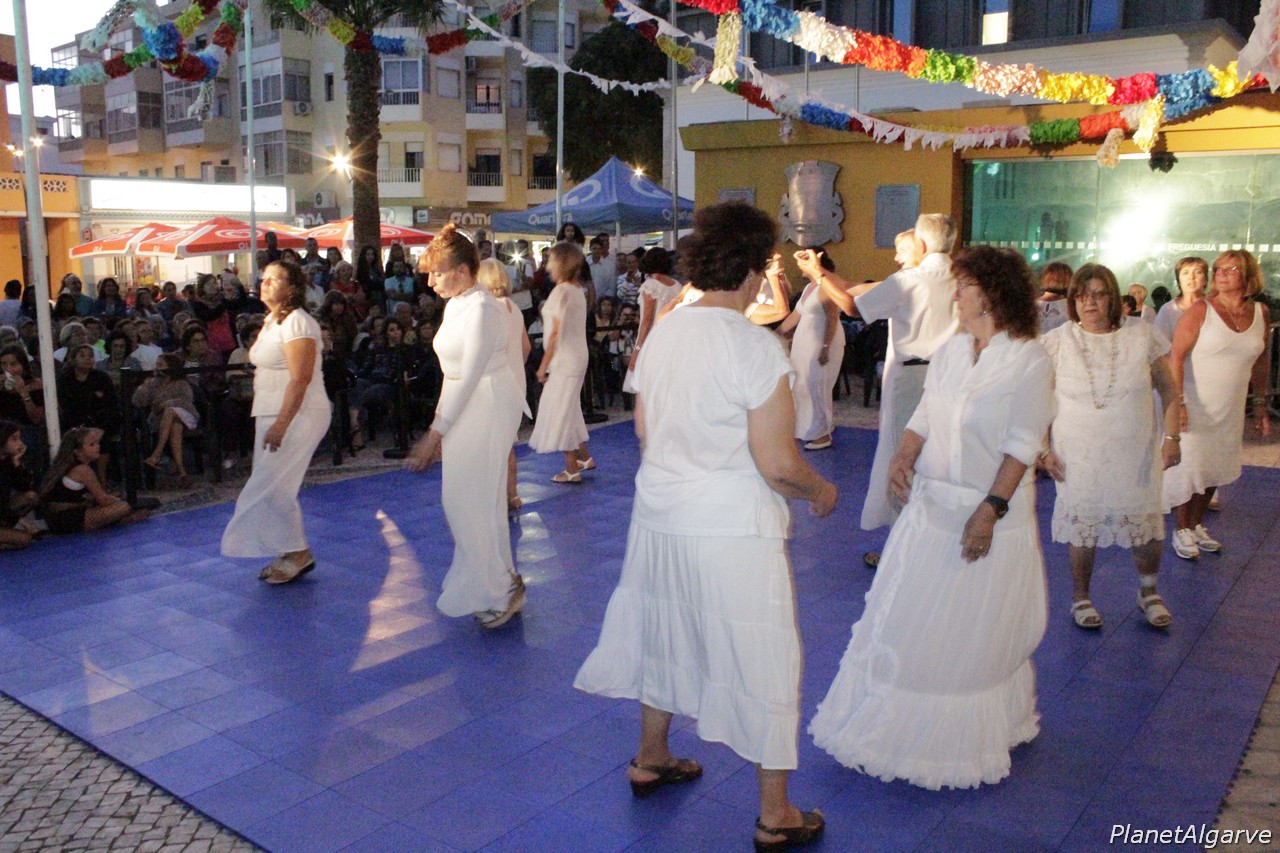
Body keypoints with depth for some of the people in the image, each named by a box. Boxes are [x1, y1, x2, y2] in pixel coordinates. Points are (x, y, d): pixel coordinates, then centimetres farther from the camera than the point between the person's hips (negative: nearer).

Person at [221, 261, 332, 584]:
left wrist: (281, 424, -26)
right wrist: (272, 422, 14)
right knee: (276, 488, 10)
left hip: (297, 416, -10)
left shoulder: (297, 322, -14)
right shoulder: (271, 321, 16)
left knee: (269, 487, -8)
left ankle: (298, 553, 4)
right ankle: (291, 554, 20)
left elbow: (301, 378, -22)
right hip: (273, 414, 10)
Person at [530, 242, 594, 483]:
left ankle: (572, 469, 6)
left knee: (560, 409, 0)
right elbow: (572, 327, 10)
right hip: (578, 356, 9)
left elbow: (556, 333, -16)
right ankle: (584, 457, 27)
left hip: (563, 359, -9)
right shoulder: (578, 290, 10)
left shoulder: (561, 291, -16)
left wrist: (543, 366, -11)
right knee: (569, 409, 19)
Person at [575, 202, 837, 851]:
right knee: (759, 660, 9)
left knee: (666, 636, 25)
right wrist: (820, 493, 1)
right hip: (730, 532, -7)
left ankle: (650, 760, 46)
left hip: (659, 515, 7)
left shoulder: (662, 333, 1)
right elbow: (778, 465, -19)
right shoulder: (756, 346, -19)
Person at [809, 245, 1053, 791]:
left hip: (991, 513, -6)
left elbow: (1022, 447, -15)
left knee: (976, 631, 9)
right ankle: (901, 721, 31)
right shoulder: (949, 352, 6)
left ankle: (968, 736, 29)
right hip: (930, 504, 6)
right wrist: (902, 456, -12)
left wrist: (991, 510, -21)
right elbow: (924, 418, 7)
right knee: (906, 619, 12)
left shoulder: (1029, 362, -11)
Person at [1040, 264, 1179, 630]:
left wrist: (1171, 437, -2)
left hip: (1136, 456, 1)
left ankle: (1148, 592, 36)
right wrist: (1043, 449, -5)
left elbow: (1168, 390, 6)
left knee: (1147, 527, 9)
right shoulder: (1057, 342, -4)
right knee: (1082, 530, 6)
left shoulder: (1143, 336, -1)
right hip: (1078, 458, -1)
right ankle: (1081, 598, 28)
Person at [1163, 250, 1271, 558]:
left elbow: (1261, 362, 14)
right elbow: (1176, 358, -15)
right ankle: (1182, 530, 16)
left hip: (1230, 410, 5)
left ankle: (1197, 524, 29)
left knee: (1215, 469, 12)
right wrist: (1177, 402, -22)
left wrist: (1261, 405, 15)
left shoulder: (1261, 314, 4)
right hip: (1193, 406, -5)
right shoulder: (1200, 311, -11)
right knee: (1188, 467, 0)